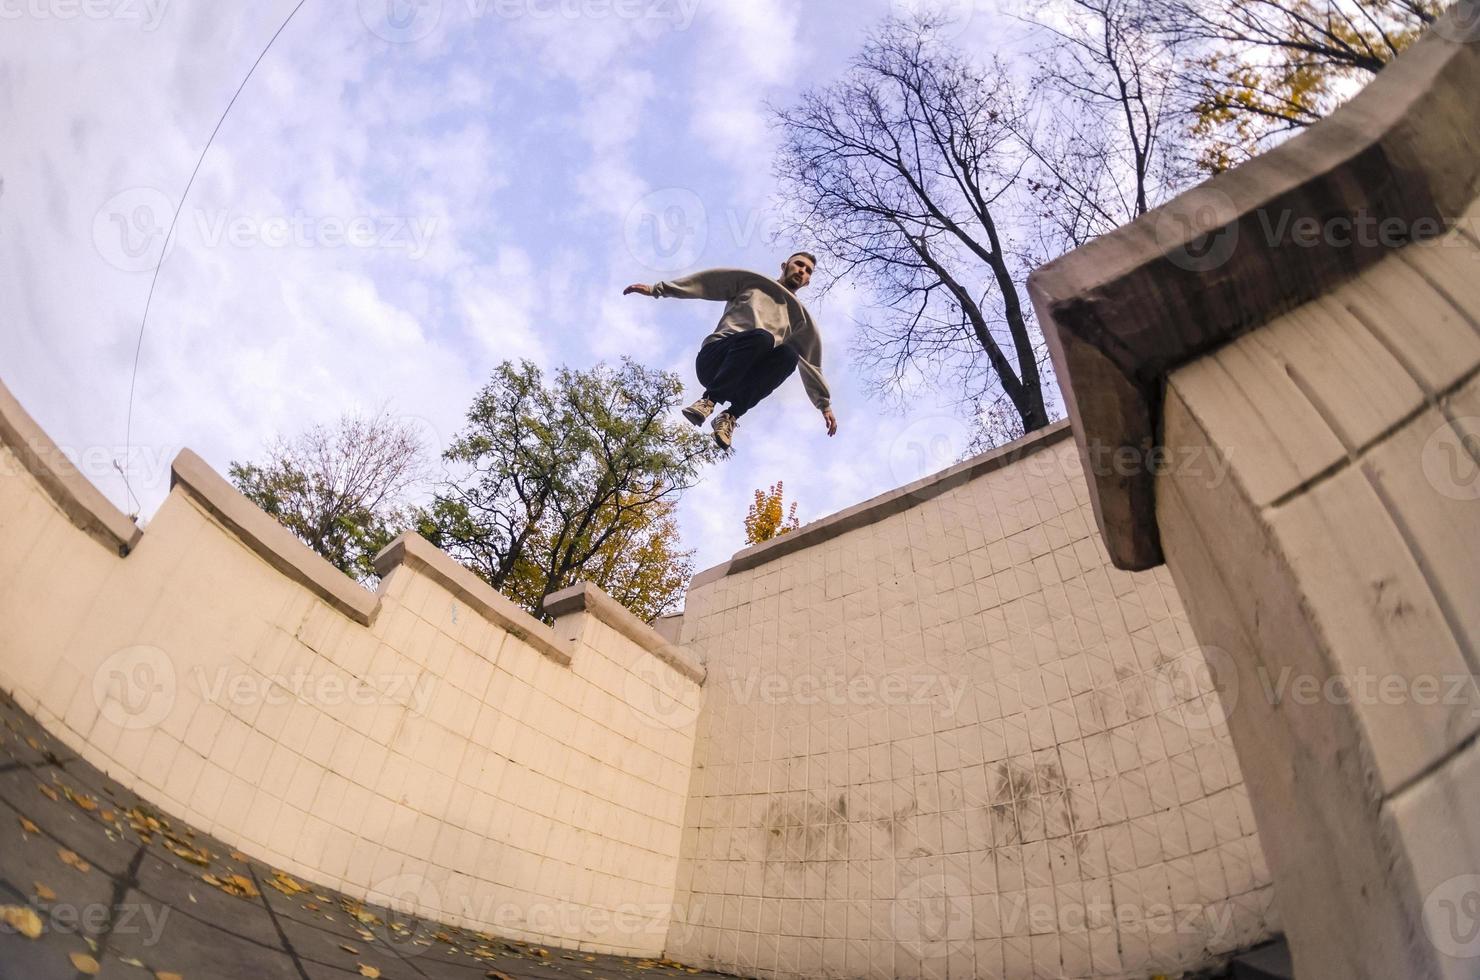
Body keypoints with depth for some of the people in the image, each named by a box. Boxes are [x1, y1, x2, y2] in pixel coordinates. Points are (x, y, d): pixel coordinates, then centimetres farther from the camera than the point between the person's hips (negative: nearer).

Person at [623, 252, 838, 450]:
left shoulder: (799, 316, 25)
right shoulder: (751, 281, 18)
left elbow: (810, 361, 21)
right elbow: (708, 280, 11)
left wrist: (825, 403, 14)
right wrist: (657, 289, 4)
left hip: (743, 378, 3)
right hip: (714, 358, -3)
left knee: (789, 354, -29)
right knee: (761, 337, -34)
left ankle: (730, 416, -30)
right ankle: (708, 399, -29)